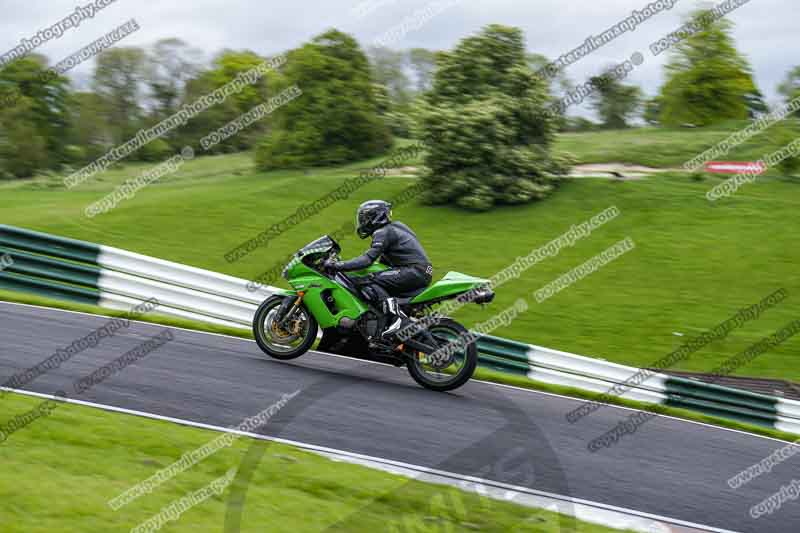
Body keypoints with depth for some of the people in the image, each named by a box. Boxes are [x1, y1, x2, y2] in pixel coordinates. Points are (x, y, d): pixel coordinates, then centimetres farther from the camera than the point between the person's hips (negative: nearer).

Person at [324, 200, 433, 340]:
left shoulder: (383, 233, -7)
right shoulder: (392, 229, 24)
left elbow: (369, 258, -19)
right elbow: (384, 260, 29)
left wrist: (338, 265, -19)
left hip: (414, 270, -10)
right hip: (423, 272, 10)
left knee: (371, 284, -18)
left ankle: (398, 319, -32)